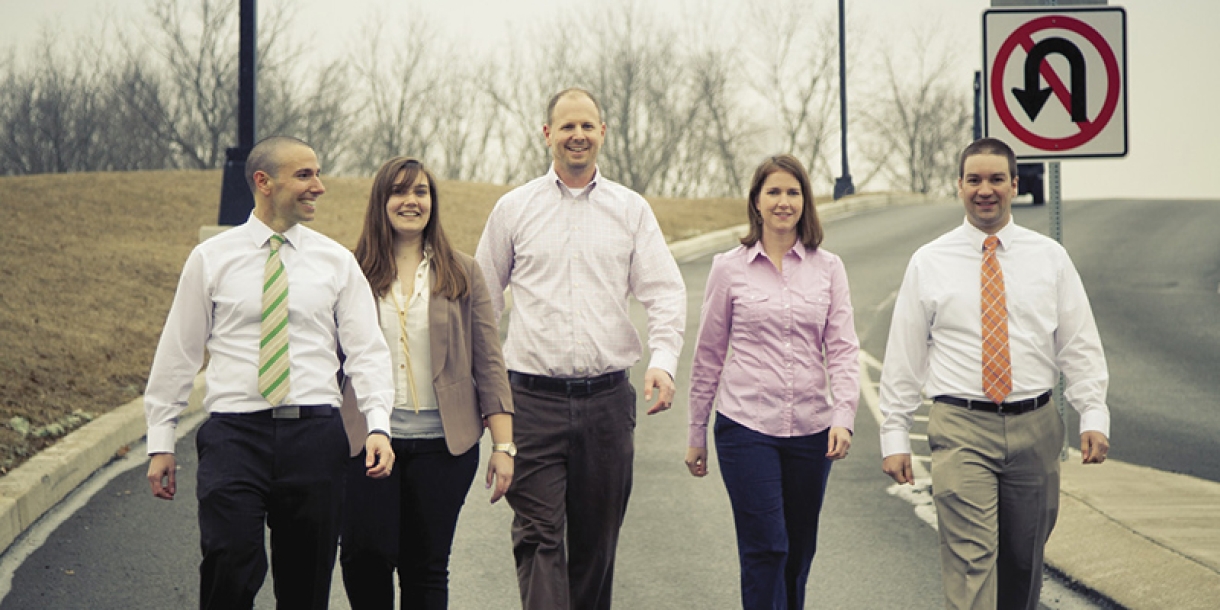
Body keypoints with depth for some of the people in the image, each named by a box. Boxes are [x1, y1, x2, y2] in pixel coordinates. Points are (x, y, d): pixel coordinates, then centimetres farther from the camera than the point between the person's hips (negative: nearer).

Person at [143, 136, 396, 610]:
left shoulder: (337, 262, 9)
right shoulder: (210, 259, 6)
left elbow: (367, 351, 5)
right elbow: (178, 352, 9)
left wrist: (378, 426, -11)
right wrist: (161, 443, 7)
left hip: (314, 434, 2)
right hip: (234, 432, -2)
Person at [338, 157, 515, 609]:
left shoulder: (462, 275, 8)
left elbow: (488, 364, 7)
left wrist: (504, 446, -1)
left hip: (444, 443, 1)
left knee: (427, 566, 2)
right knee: (364, 553, -14)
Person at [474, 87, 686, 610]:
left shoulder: (631, 210, 8)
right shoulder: (514, 209, 7)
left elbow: (666, 292, 4)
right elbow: (482, 298, 13)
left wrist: (663, 360, -13)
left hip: (607, 399, 2)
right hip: (533, 398, -2)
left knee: (597, 543, 8)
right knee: (538, 537, -12)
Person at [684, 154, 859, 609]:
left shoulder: (828, 268, 6)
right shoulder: (729, 268, 3)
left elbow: (843, 349, 2)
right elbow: (708, 354, 8)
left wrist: (843, 416, -14)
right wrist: (697, 434, 9)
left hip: (810, 429, 2)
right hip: (746, 425, -2)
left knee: (799, 552, 8)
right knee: (764, 549, -9)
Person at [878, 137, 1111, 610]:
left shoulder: (1050, 258, 7)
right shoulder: (929, 263, 4)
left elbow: (1080, 345, 6)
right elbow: (903, 357, 6)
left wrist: (1094, 416, -8)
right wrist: (894, 437, 1)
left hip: (1035, 426, 2)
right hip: (961, 429, -2)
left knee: (1024, 561, 10)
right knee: (970, 557, -14)